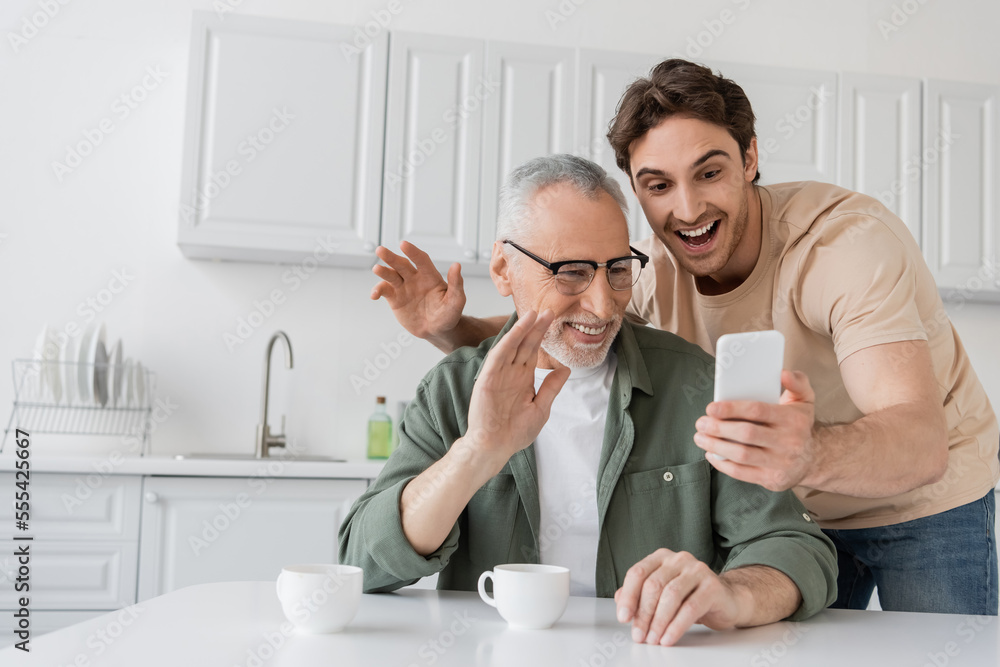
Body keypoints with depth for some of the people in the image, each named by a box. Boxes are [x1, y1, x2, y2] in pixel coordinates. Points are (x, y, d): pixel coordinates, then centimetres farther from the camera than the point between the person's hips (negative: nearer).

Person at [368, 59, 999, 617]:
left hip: (923, 500, -3)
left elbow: (922, 444, -43)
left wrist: (809, 454, -66)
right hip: (793, 507, 4)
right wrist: (450, 328, -25)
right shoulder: (656, 268, -15)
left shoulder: (850, 237, -31)